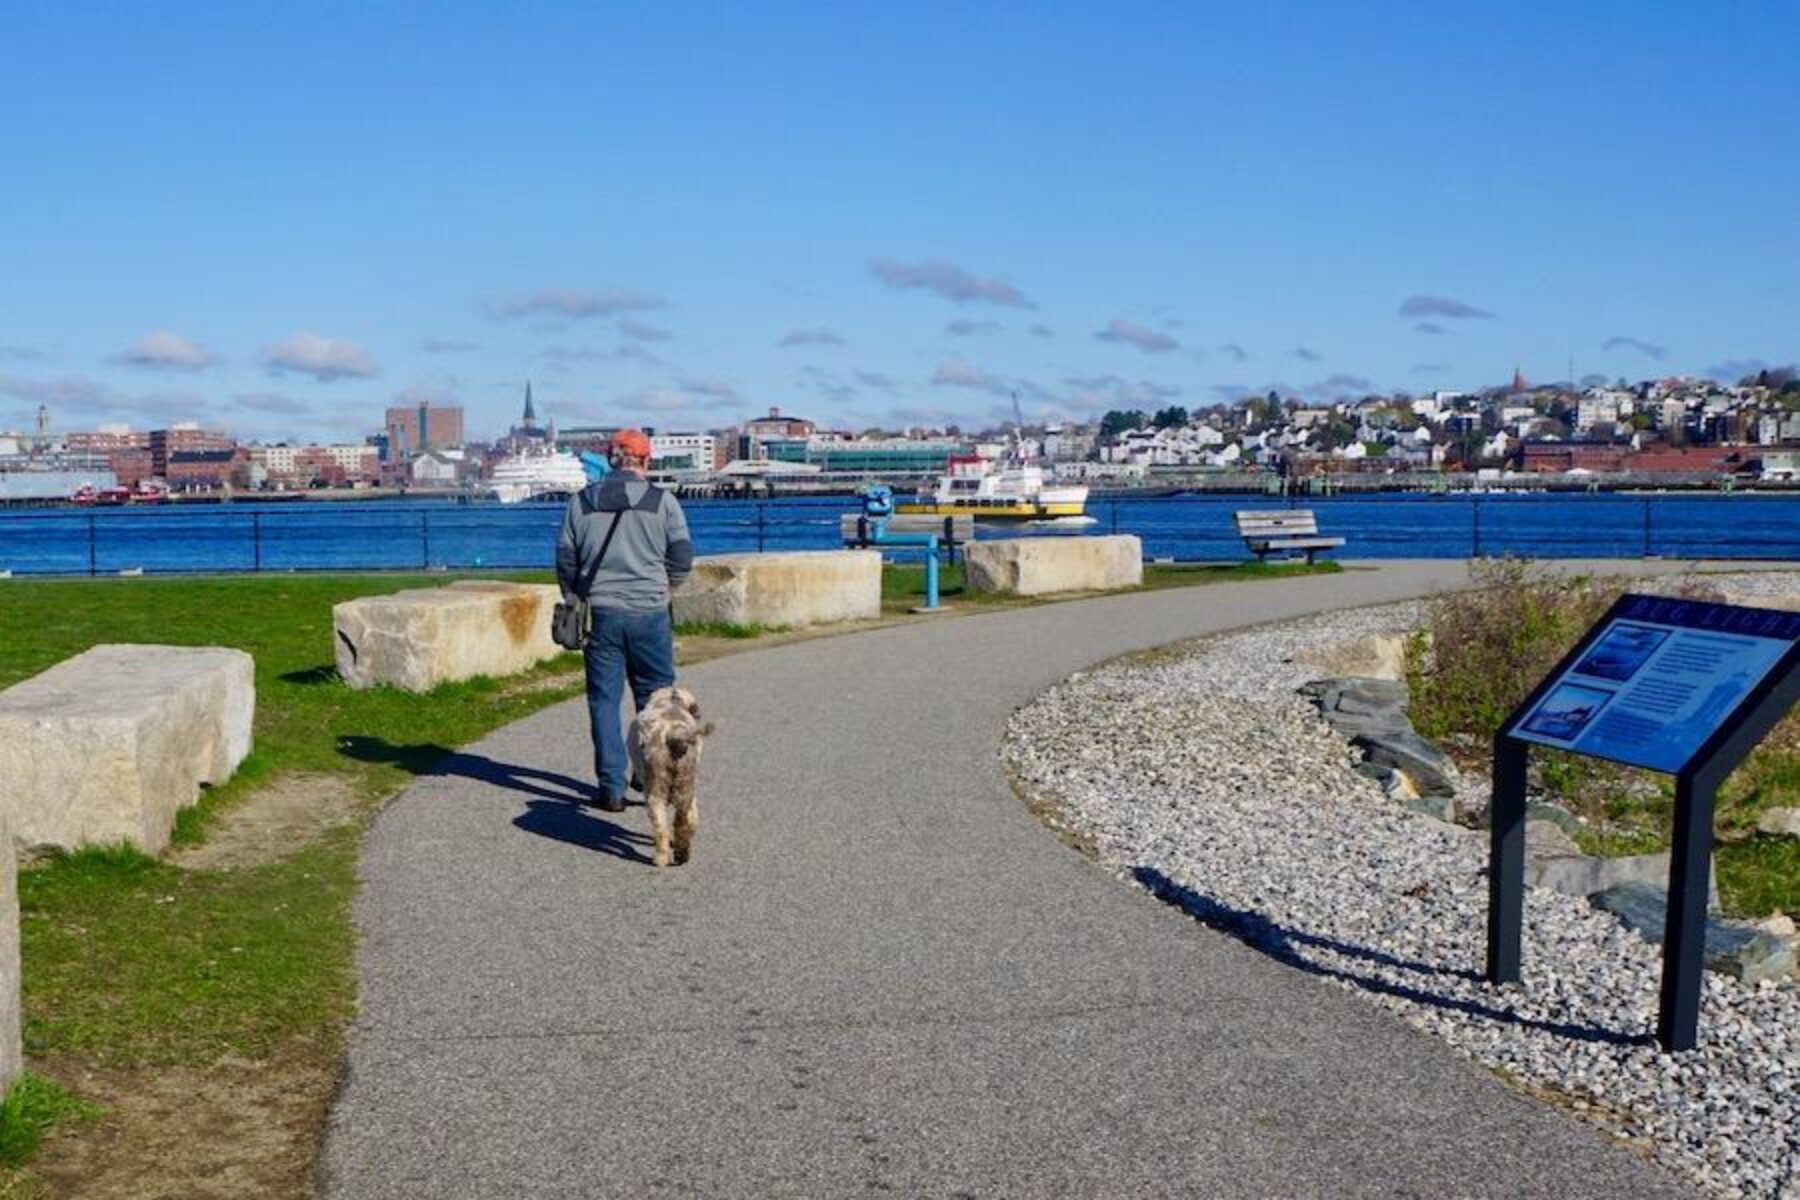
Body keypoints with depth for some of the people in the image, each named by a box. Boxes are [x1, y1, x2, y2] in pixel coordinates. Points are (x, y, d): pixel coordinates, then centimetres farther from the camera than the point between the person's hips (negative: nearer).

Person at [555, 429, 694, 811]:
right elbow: (683, 557, -2)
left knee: (604, 700, 7)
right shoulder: (662, 501, -2)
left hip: (601, 613, 1)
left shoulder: (582, 501, 4)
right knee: (655, 698, 11)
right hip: (650, 614, -1)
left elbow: (565, 559, 6)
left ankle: (612, 787, 6)